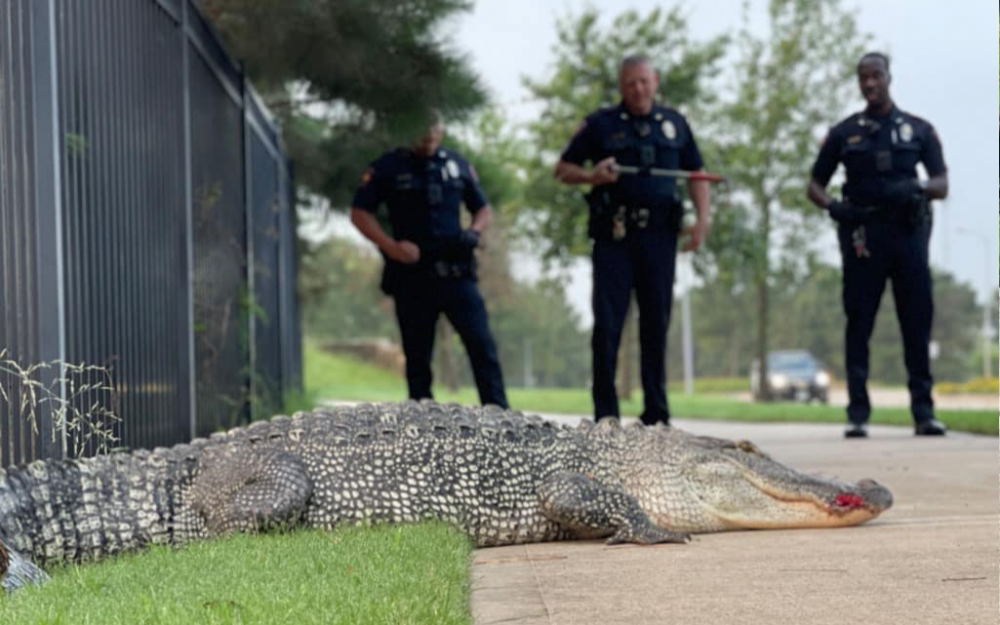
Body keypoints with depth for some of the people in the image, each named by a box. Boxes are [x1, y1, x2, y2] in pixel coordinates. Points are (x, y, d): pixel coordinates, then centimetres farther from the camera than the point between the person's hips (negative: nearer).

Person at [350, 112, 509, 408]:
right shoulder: (388, 168, 4)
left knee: (481, 344, -7)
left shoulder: (458, 165, 13)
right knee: (417, 356, 4)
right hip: (412, 276, -2)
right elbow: (360, 213, 1)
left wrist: (473, 232, -2)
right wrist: (392, 246, -12)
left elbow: (484, 209, 21)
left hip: (456, 273, 2)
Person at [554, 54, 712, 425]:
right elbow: (563, 170, 9)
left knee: (656, 324, 5)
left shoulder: (674, 124, 14)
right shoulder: (601, 124, 6)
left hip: (659, 236, 2)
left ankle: (656, 413, 11)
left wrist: (703, 218, 4)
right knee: (607, 324, -5)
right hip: (614, 235, -2)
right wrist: (592, 176, -12)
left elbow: (696, 173, 18)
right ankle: (605, 415, 0)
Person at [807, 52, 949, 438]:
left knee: (917, 322, -2)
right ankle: (858, 413, 0)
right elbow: (815, 185, 13)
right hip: (862, 236, 0)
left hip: (908, 232, 0)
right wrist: (832, 206, -9)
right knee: (859, 323, -3)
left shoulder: (919, 130, 12)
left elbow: (942, 185, 7)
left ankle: (924, 411, 3)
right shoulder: (844, 133, 12)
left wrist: (916, 187, -16)